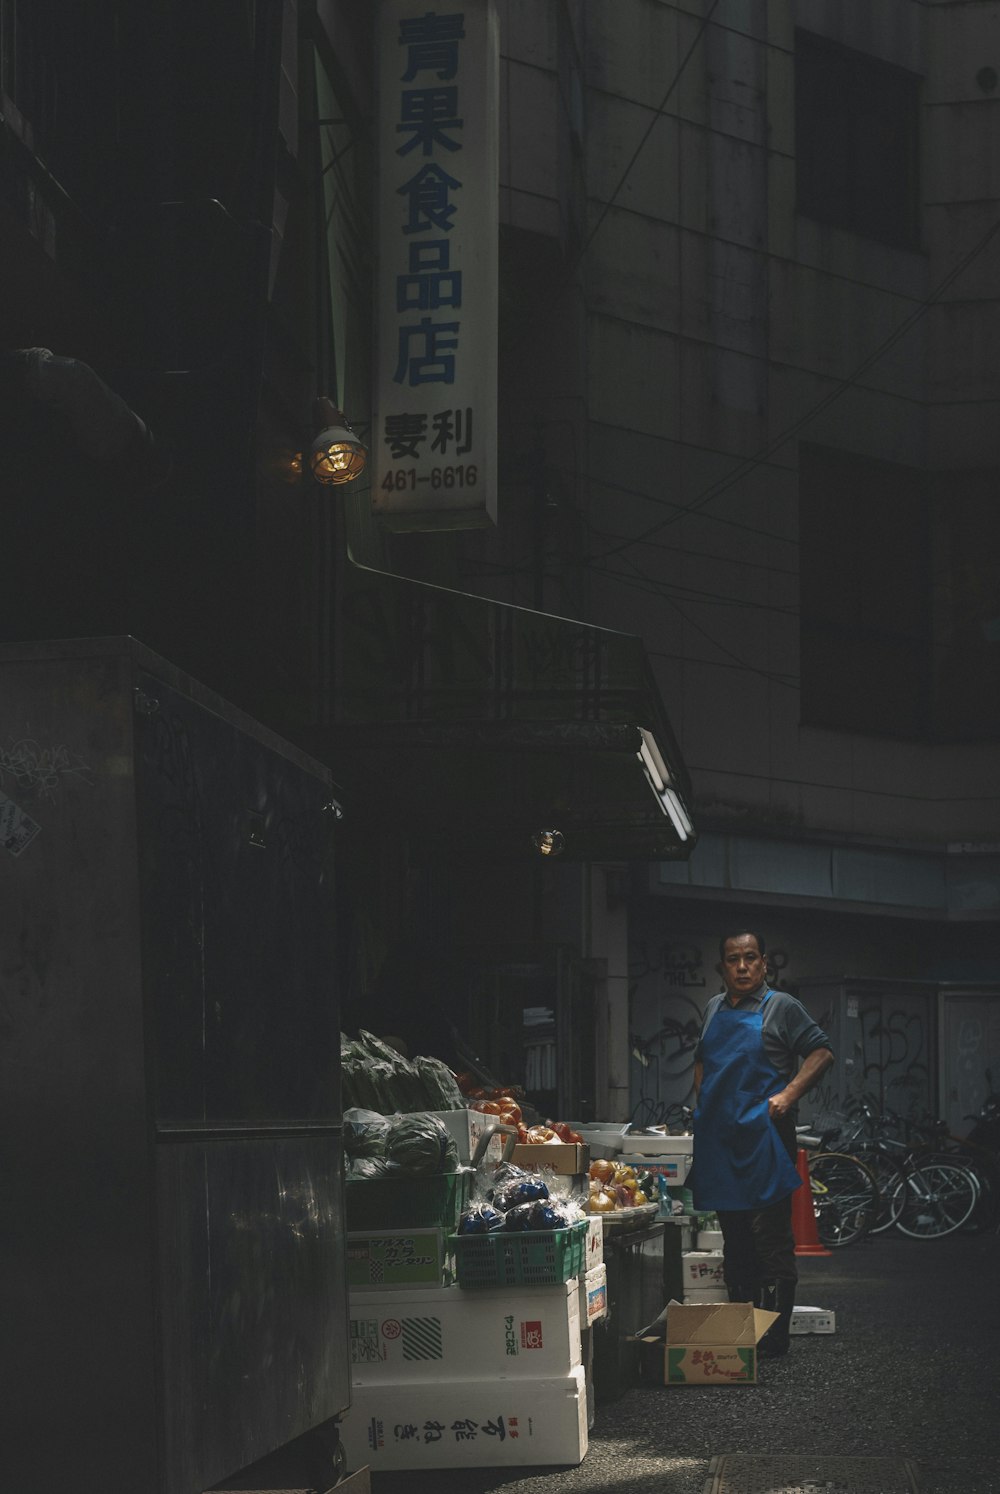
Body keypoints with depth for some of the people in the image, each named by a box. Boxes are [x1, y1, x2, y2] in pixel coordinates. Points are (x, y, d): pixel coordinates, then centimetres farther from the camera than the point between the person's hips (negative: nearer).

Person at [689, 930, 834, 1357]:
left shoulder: (781, 1007, -1)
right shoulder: (713, 1010, 16)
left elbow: (821, 1053, -4)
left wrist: (788, 1095, -15)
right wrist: (700, 1110, 15)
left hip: (763, 1137, -6)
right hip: (718, 1140, 6)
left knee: (772, 1240, -5)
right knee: (735, 1241, 11)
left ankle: (774, 1335, -3)